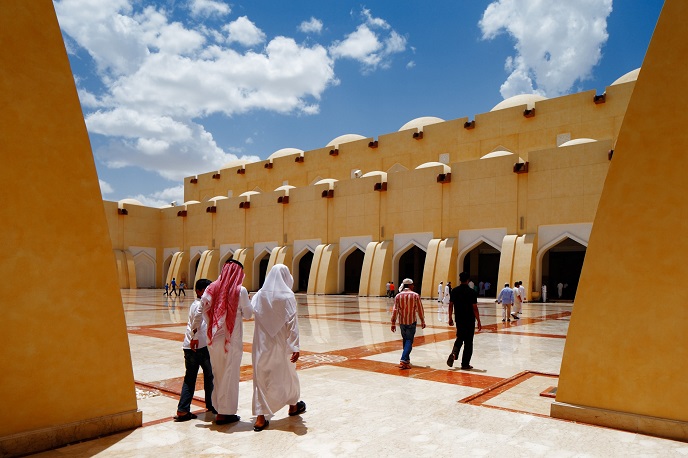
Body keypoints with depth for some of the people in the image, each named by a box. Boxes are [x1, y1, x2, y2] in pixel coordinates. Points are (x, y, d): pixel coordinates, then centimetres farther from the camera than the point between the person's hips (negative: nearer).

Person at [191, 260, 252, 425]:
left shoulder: (212, 288, 2)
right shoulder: (240, 291, -9)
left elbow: (199, 313, -3)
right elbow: (248, 314, -2)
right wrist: (248, 302, 16)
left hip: (214, 338, 4)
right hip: (232, 339, -4)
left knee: (218, 373, 16)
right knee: (229, 374, 5)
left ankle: (219, 408, 26)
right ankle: (225, 412, 10)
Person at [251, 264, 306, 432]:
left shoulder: (260, 294, -2)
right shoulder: (287, 296, -13)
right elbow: (292, 323, -16)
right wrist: (295, 347, -16)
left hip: (262, 343, 3)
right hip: (280, 343, -2)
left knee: (261, 376, 8)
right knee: (288, 374, 18)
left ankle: (260, 418, 4)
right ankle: (293, 406, 38)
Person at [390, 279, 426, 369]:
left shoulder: (398, 296, 0)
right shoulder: (415, 295, -5)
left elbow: (395, 310, -2)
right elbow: (420, 310, -3)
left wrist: (393, 323, 2)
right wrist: (422, 321, 8)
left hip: (402, 322, 3)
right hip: (412, 321, -3)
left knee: (405, 340, 19)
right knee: (409, 341, -2)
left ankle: (407, 359, 28)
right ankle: (403, 360, -17)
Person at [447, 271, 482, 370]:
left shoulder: (454, 291, 0)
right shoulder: (472, 292, -11)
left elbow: (450, 305, 3)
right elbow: (474, 308, -12)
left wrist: (450, 319, 13)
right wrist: (478, 322, -5)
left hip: (459, 320, 4)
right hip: (469, 320, -3)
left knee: (459, 338, 21)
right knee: (468, 342, 7)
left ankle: (454, 353, -4)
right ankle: (465, 364, 11)